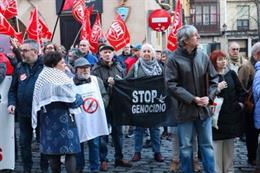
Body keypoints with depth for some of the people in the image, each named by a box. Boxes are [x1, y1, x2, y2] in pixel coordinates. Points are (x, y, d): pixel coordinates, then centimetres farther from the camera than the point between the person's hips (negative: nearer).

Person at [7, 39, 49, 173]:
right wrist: (12, 103, -5)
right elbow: (13, 89, 10)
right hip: (23, 112, 5)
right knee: (24, 142, 13)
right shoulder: (19, 67, 5)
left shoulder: (45, 66, -10)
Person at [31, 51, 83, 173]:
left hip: (47, 118, 6)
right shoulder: (62, 79, -13)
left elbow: (37, 100, 8)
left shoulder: (42, 78, 5)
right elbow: (72, 100, -12)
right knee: (70, 150, -1)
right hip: (63, 117, -6)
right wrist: (81, 99, 7)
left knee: (52, 149, 11)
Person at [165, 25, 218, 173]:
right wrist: (192, 99, -17)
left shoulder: (203, 56, 1)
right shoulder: (174, 59, -10)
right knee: (186, 147, 9)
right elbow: (171, 85, -14)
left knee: (207, 145, 12)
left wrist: (209, 96, -8)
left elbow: (214, 78, 8)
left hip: (203, 109, 3)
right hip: (185, 109, -3)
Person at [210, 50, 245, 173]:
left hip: (231, 114, 5)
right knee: (217, 144, -4)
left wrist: (240, 103, 7)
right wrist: (217, 89, -23)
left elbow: (240, 90, 16)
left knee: (229, 145, 13)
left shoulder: (231, 74, 7)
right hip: (217, 115, -5)